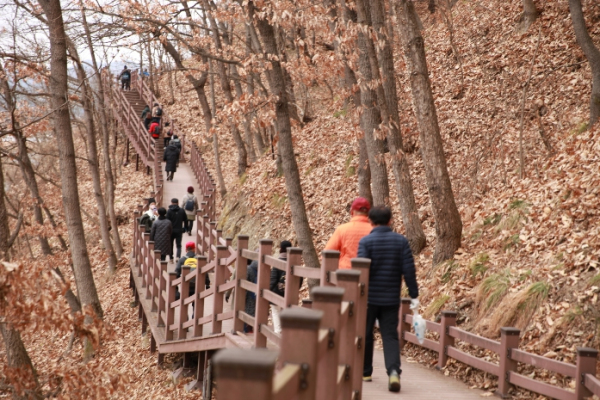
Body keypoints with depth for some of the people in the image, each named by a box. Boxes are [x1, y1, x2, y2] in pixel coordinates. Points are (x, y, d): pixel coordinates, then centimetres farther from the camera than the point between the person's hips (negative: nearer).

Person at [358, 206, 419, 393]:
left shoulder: (366, 241, -8)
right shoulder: (401, 241, 0)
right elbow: (409, 270, -3)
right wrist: (414, 295, 3)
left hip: (369, 297, -2)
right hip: (391, 299, 2)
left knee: (365, 334, 13)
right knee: (390, 336, 3)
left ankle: (365, 371, 24)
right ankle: (394, 371, -17)